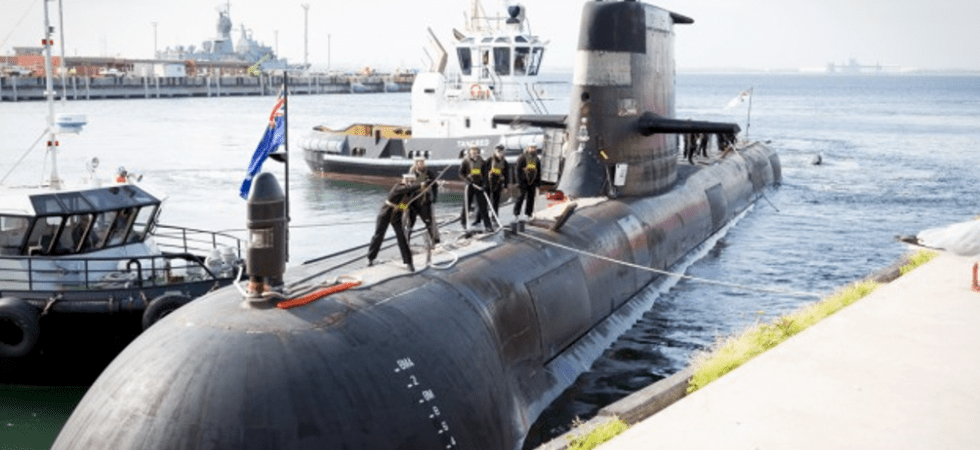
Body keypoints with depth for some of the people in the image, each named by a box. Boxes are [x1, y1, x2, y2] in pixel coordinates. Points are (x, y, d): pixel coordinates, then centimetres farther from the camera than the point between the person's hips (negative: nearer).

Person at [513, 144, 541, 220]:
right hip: (523, 181, -5)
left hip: (532, 182, 5)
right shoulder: (522, 158, -3)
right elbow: (518, 170, -5)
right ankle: (516, 213, -2)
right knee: (521, 197, -7)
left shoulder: (537, 160, 12)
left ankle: (528, 213, 12)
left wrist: (538, 182, 11)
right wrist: (519, 182, -10)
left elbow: (539, 172, 17)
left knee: (531, 198, 4)